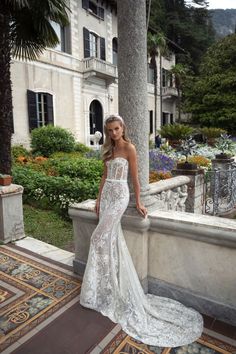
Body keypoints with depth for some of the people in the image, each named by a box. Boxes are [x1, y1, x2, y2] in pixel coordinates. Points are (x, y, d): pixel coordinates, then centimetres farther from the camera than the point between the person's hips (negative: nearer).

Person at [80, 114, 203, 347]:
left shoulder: (129, 148, -8)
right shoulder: (109, 150, 13)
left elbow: (134, 177, -7)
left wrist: (138, 203, -5)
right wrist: (99, 199, 12)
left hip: (119, 195, -7)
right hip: (107, 194, 7)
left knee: (100, 238, -6)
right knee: (110, 238, 9)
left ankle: (98, 292, 12)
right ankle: (109, 287, 25)